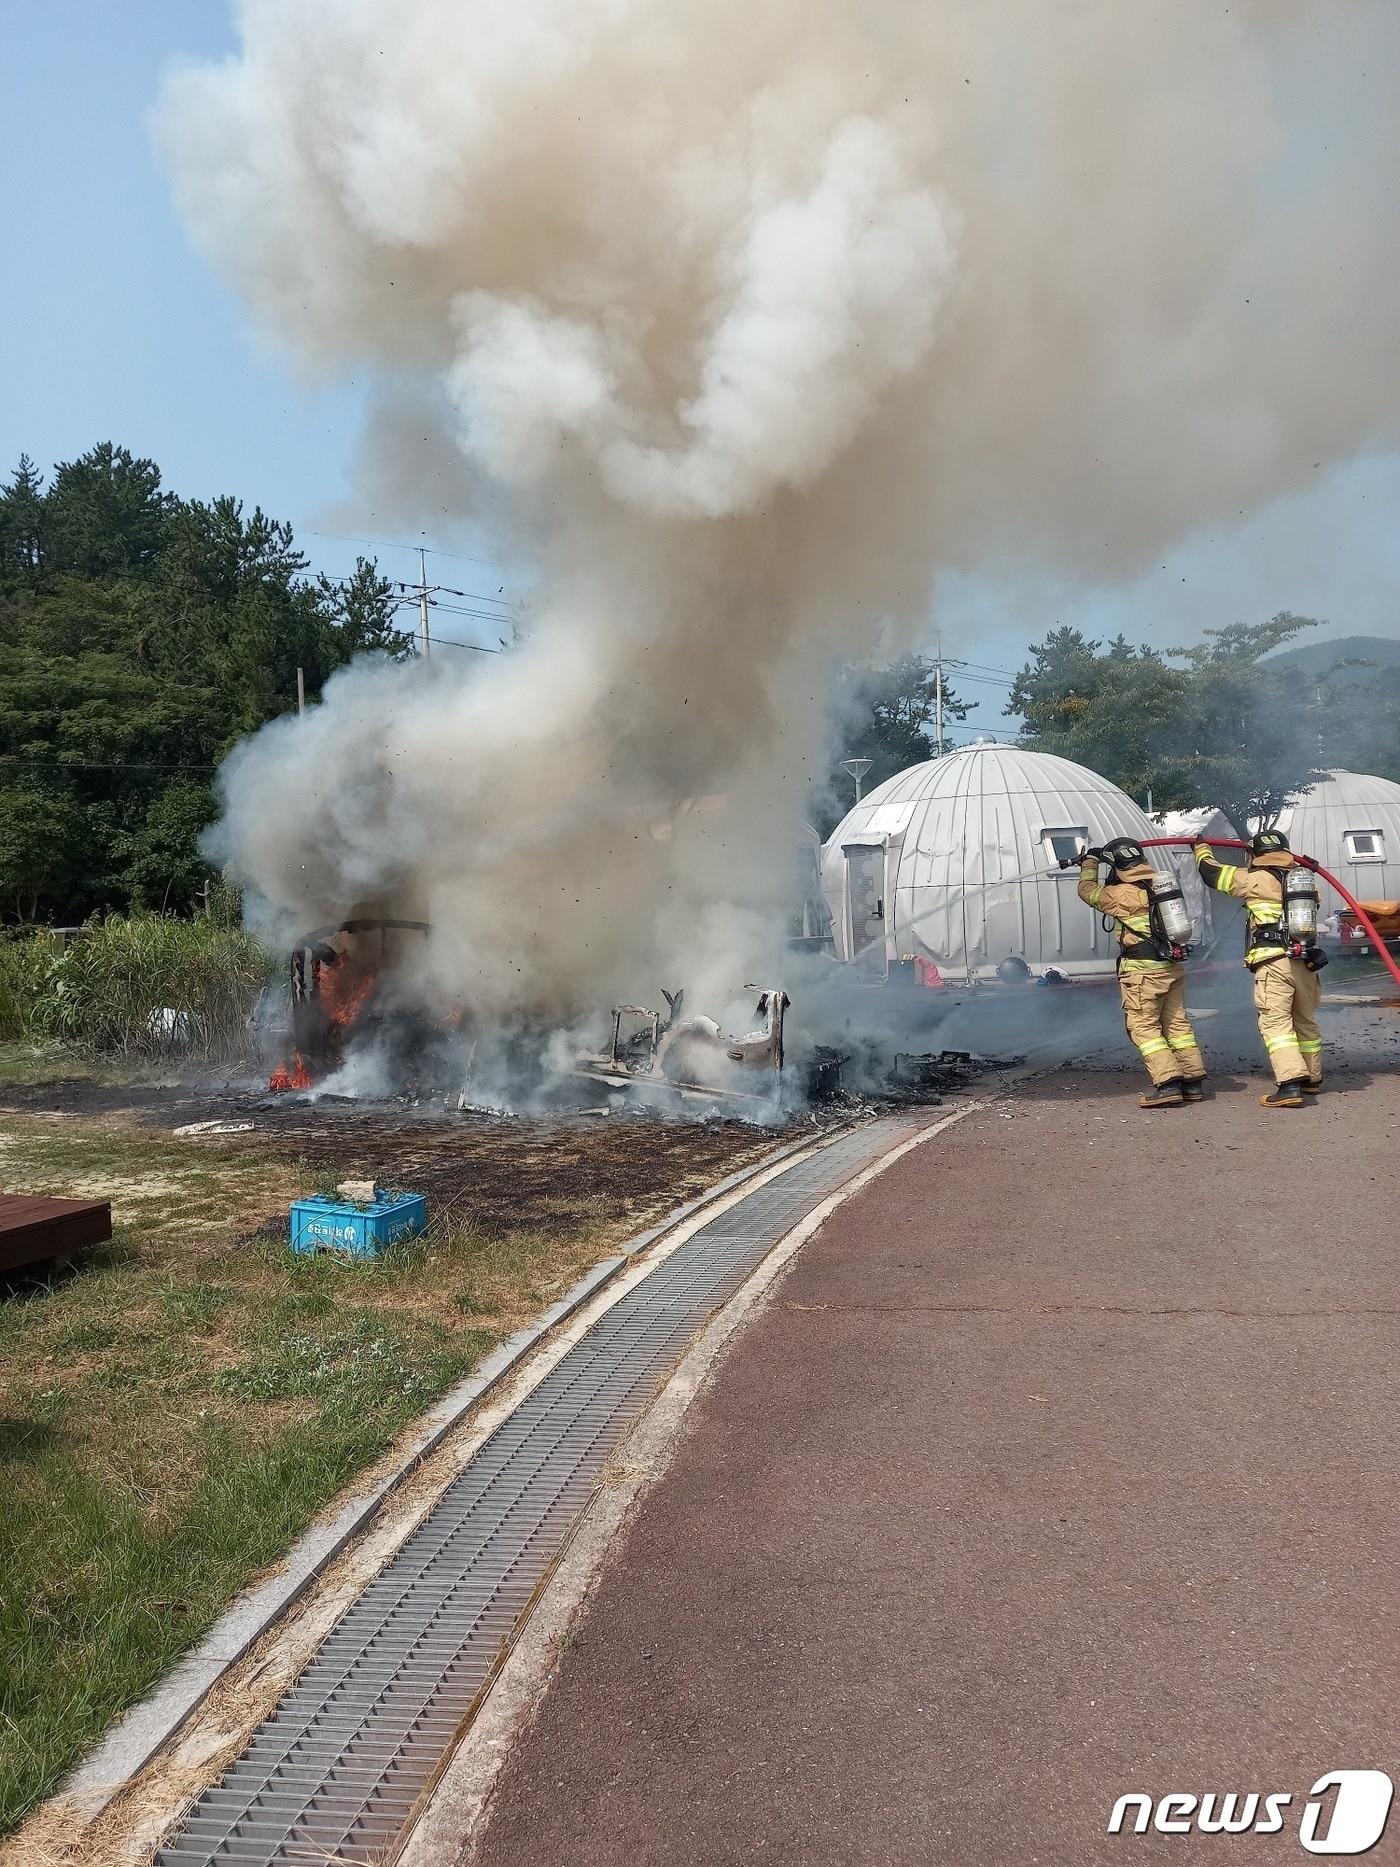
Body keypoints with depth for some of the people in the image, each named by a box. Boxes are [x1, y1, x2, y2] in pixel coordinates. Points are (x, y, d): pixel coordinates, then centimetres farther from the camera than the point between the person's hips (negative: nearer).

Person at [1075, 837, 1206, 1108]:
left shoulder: (1121, 895, -12)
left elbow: (1088, 891, 4)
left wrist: (1090, 862, 19)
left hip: (1143, 970, -7)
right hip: (1174, 966, 8)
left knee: (1143, 1026, -3)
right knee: (1177, 1023, 13)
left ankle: (1167, 1084, -12)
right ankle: (1194, 1081, 16)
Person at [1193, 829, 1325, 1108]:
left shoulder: (1255, 880, -1)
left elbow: (1212, 872, 7)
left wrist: (1202, 848, 27)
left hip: (1274, 962, -6)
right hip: (1307, 961, 6)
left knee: (1275, 1021, -10)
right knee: (1306, 1021, 19)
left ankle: (1290, 1083, -22)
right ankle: (1312, 1078, 31)